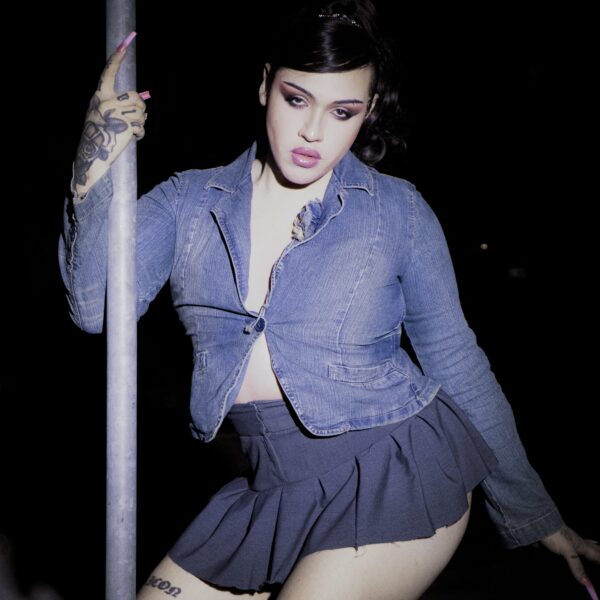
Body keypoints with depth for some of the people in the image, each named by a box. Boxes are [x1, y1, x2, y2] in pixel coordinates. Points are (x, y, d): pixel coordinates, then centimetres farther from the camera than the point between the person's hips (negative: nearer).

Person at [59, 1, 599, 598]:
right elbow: (96, 307, -7)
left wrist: (538, 518, 9)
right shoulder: (188, 201, 3)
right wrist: (95, 172, -21)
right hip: (277, 491, 4)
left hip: (396, 475, -3)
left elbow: (456, 362, 5)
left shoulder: (397, 209, -1)